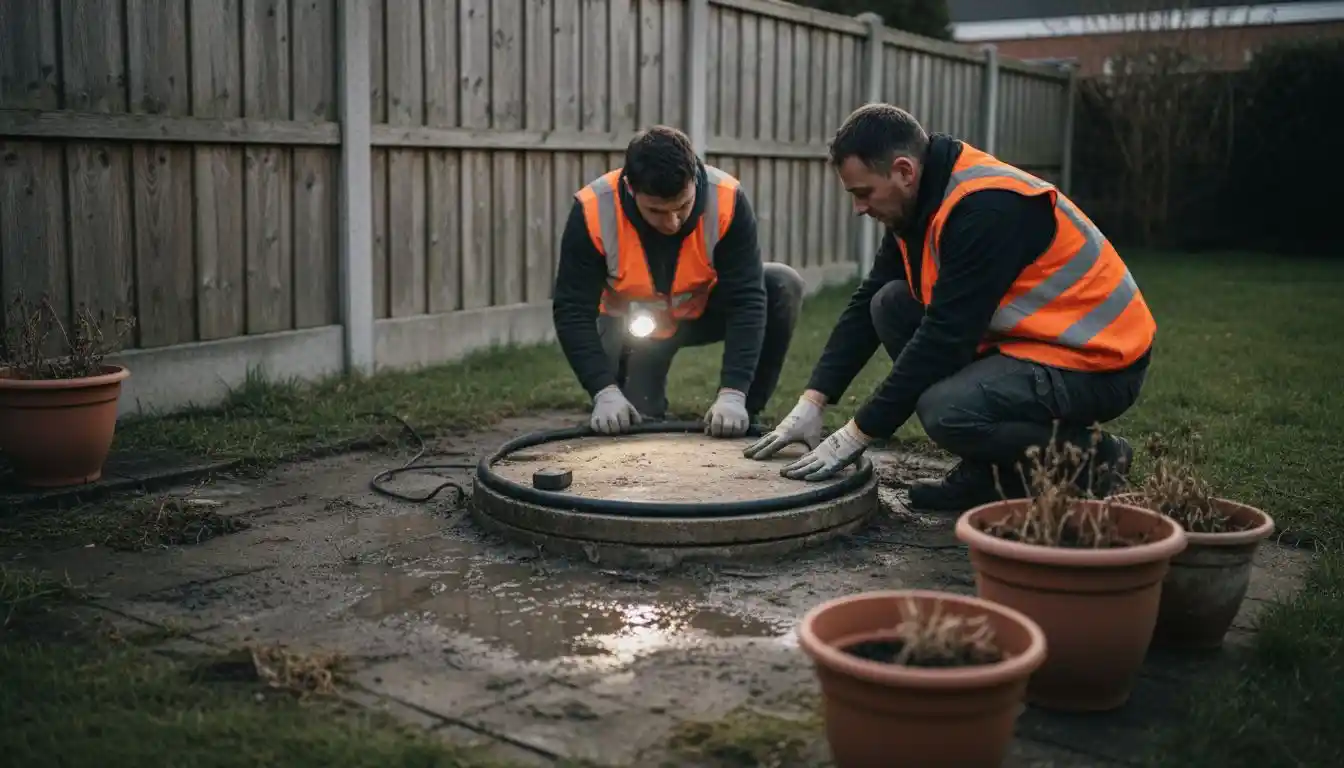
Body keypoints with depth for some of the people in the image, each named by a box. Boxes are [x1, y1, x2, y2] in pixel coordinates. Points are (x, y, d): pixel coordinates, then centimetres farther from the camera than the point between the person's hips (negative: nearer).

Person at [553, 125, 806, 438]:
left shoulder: (727, 199, -31)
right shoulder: (592, 210, -32)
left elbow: (747, 298, -31)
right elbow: (572, 310, -27)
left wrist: (732, 394, -40)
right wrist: (605, 393, -39)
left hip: (705, 311, 1)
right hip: (632, 327, 0)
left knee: (783, 287, -26)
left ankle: (743, 415, -11)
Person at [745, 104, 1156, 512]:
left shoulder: (986, 207, -26)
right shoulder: (920, 201, 3)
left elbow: (944, 336, -27)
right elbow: (865, 304, 6)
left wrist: (856, 435, -21)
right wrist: (811, 403, -1)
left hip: (1100, 360, -10)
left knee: (946, 412, -31)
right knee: (892, 305, 0)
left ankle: (1090, 457, -4)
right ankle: (988, 471, 4)